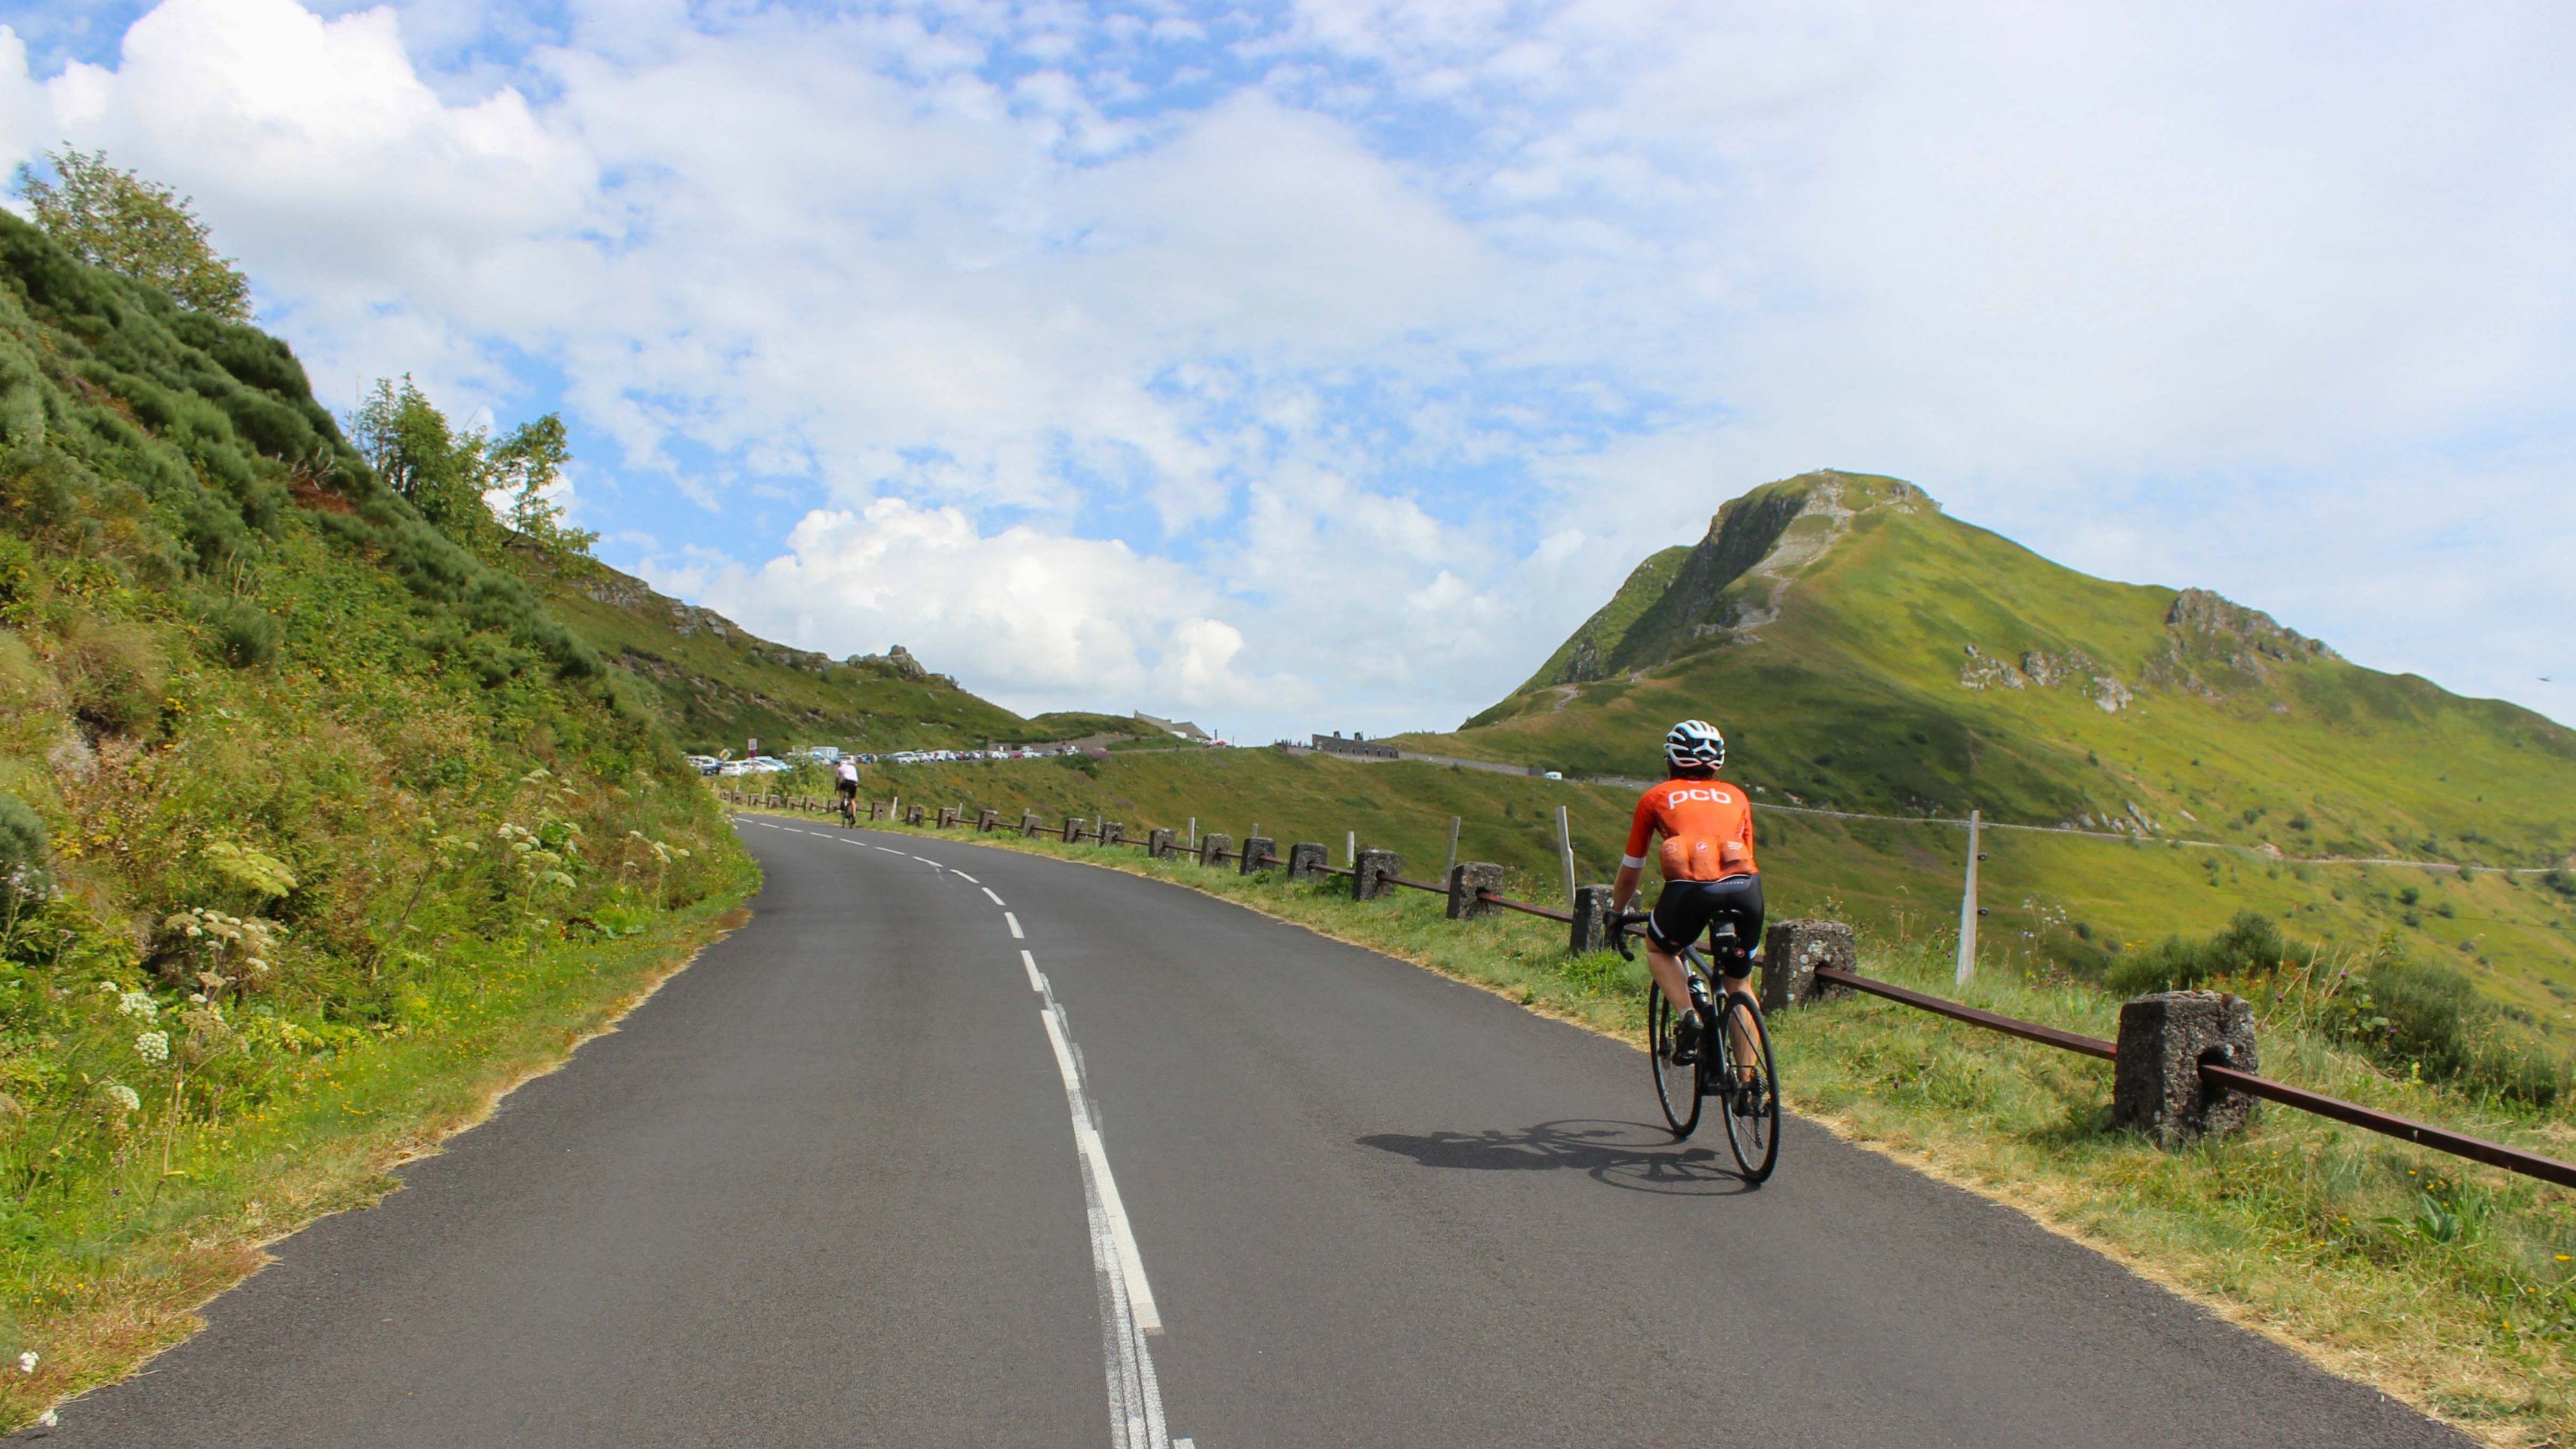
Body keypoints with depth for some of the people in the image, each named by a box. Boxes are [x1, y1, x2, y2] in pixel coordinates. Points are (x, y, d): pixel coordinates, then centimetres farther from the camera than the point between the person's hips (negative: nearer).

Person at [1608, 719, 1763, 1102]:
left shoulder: (1656, 797, 24)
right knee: (1740, 983, 24)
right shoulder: (1736, 797, 28)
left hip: (1690, 888, -2)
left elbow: (1631, 868, 31)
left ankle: (1688, 1018, 8)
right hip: (1744, 888, 2)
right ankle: (1748, 1080, 20)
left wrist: (1616, 913, 46)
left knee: (1657, 948, 30)